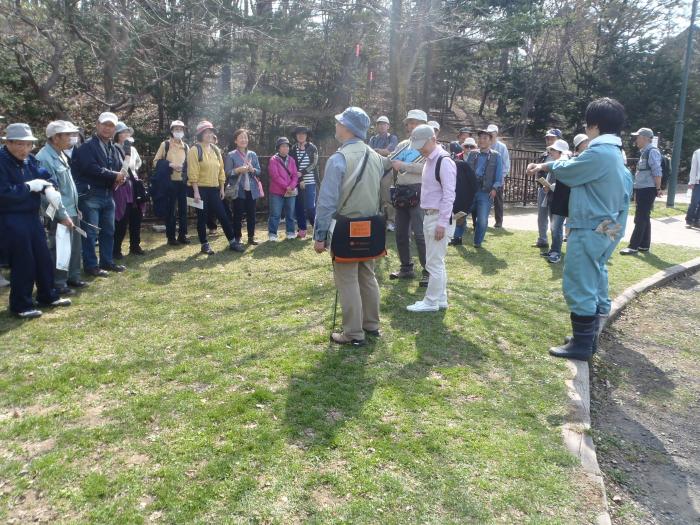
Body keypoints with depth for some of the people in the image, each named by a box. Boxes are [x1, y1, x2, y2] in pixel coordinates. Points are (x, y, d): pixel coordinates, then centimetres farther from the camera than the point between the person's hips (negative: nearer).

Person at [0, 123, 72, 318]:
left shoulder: (30, 159, 7)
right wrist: (31, 186, -16)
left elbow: (45, 176, 5)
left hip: (32, 216, 8)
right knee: (22, 262, -2)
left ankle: (48, 296, 30)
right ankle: (21, 305, 12)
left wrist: (49, 187, -18)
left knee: (43, 257, 14)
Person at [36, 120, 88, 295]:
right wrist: (63, 215, -20)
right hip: (60, 215, -9)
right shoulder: (44, 158, -18)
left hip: (72, 211, 9)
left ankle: (73, 277, 29)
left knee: (75, 247, 17)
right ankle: (58, 284, 11)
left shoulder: (60, 154, 11)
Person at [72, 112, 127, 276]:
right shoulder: (87, 146, -7)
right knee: (91, 232, -4)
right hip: (90, 194, -8)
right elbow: (91, 168, -20)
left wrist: (121, 178, -5)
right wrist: (114, 176, -16)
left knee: (108, 231, 14)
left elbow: (121, 169, 19)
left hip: (108, 195, 8)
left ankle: (107, 261, 25)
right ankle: (91, 265, 4)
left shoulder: (114, 149, 17)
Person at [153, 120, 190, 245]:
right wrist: (170, 165, -16)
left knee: (183, 208, 7)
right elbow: (156, 162, -2)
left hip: (183, 182, 4)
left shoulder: (186, 147, 13)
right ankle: (171, 236, 6)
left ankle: (182, 235, 15)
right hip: (170, 182, -4)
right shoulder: (165, 144, 1)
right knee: (170, 209, 0)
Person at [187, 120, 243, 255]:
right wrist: (196, 192, -18)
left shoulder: (215, 150, 11)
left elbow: (221, 170, 15)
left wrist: (222, 188, 11)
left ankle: (232, 242, 14)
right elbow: (193, 173, -14)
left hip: (214, 189, 6)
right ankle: (204, 245, 14)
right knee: (202, 217, 3)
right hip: (201, 189, -6)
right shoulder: (195, 150, -9)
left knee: (223, 215, 7)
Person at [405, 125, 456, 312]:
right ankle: (440, 299, 24)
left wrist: (442, 223, -20)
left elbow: (449, 195, -19)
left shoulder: (444, 161, -15)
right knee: (436, 261, 15)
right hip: (429, 216, 10)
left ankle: (431, 302, 7)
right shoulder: (429, 160, 14)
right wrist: (429, 218, 15)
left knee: (434, 262, -2)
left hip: (438, 217, -9)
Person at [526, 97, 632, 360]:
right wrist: (546, 166, 18)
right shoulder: (613, 153, 12)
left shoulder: (599, 153, -20)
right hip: (604, 230, 10)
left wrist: (549, 165, 13)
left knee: (578, 286, -3)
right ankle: (589, 338, 26)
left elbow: (567, 171, -7)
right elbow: (578, 169, 16)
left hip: (589, 231, -10)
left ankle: (582, 345, 4)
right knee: (595, 284, 16)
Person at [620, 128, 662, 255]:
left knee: (641, 218, -7)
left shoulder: (652, 151, -13)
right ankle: (644, 245, 19)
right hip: (641, 189, 10)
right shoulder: (644, 152, 15)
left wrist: (658, 189, -20)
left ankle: (633, 246, -4)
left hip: (648, 190, -10)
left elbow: (657, 172, -19)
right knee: (644, 218, 13)